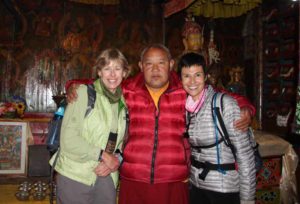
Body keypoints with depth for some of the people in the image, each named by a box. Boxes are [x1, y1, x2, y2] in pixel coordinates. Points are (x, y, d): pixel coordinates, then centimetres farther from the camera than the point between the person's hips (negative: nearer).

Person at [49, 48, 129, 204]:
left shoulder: (123, 102, 6)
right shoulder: (83, 93, -9)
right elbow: (68, 140, -15)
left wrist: (116, 160, -7)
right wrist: (103, 155, -15)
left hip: (106, 177, 5)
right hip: (75, 176, -4)